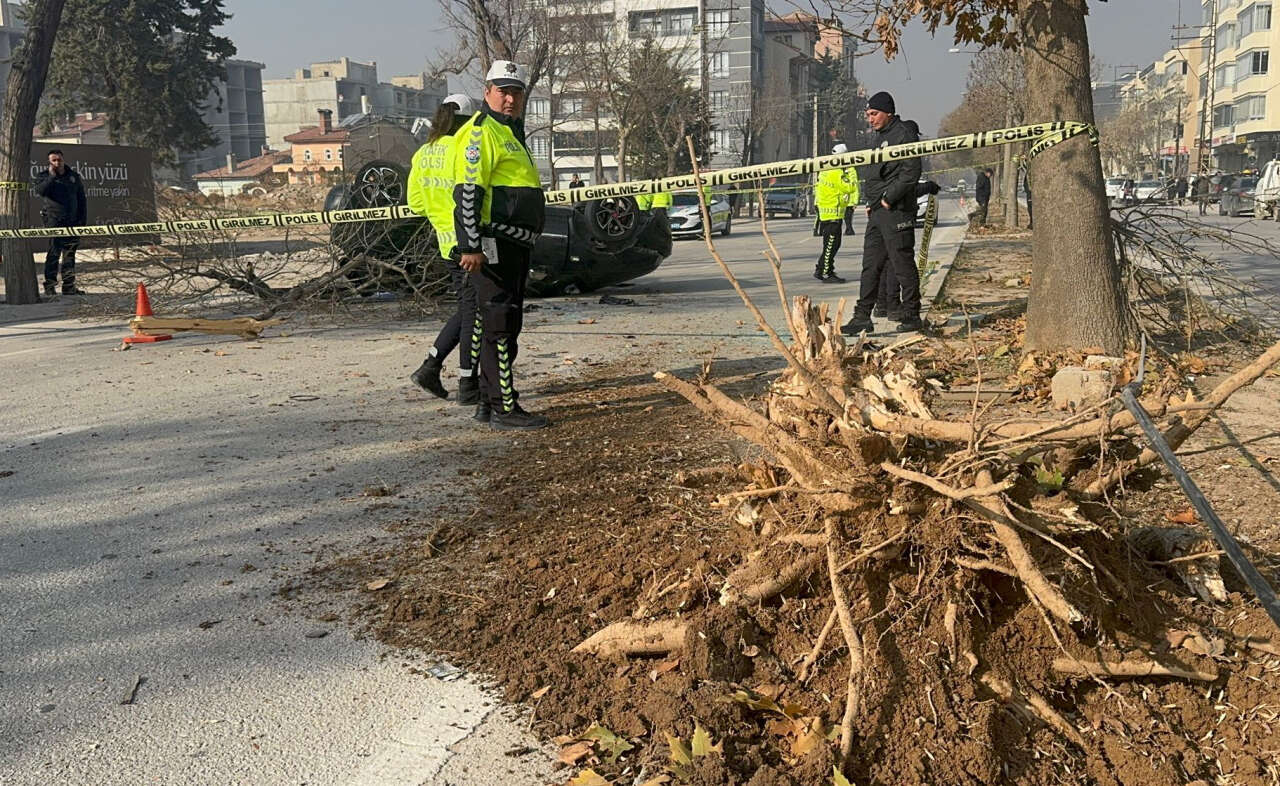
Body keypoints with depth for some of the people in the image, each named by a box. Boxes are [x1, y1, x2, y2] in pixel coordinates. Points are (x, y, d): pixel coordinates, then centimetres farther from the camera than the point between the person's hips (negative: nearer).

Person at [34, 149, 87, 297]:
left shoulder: (74, 176, 11)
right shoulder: (46, 177, 3)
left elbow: (81, 200, 15)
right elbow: (39, 191, -18)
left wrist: (82, 219, 9)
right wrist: (52, 176, -17)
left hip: (72, 221, 4)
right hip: (54, 219, -4)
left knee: (70, 252, 8)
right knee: (54, 252, -10)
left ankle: (69, 286, 15)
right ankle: (50, 286, -7)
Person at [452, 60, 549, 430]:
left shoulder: (511, 132, 23)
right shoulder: (481, 132, -10)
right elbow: (467, 192, -19)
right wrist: (471, 246, -25)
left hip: (513, 245, 11)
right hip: (492, 246, -11)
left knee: (503, 326, 14)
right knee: (501, 326, -8)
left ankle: (488, 403, 22)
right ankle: (504, 408, -4)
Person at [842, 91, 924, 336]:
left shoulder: (904, 135, -9)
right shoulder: (881, 137, 20)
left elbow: (911, 174, -17)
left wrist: (888, 199, -16)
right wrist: (871, 202, 15)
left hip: (896, 211, -9)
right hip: (877, 212, 9)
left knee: (903, 265, -2)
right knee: (870, 265, 8)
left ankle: (910, 316, 6)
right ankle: (862, 317, 10)